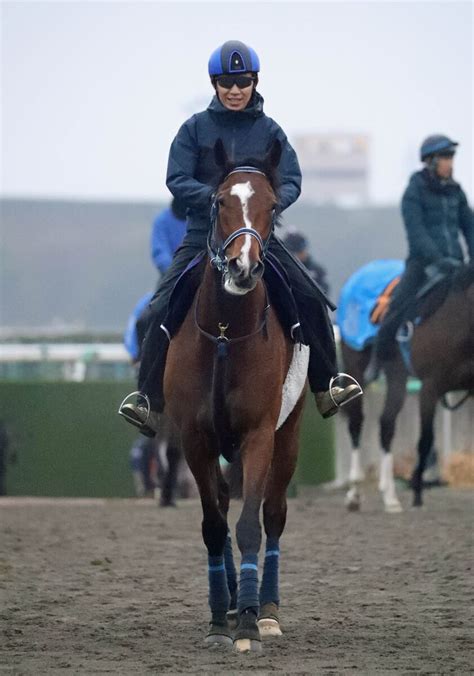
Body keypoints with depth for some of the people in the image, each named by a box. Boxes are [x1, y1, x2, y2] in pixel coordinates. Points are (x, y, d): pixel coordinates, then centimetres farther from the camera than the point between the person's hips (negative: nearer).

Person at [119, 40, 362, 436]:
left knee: (312, 301, -9)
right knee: (164, 309, -17)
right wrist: (214, 196, -25)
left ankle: (326, 391, 6)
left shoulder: (269, 131, 2)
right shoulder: (196, 128, -1)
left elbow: (292, 181, -3)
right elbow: (176, 180, -7)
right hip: (204, 236, -1)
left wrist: (272, 202, -25)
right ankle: (151, 405, -12)